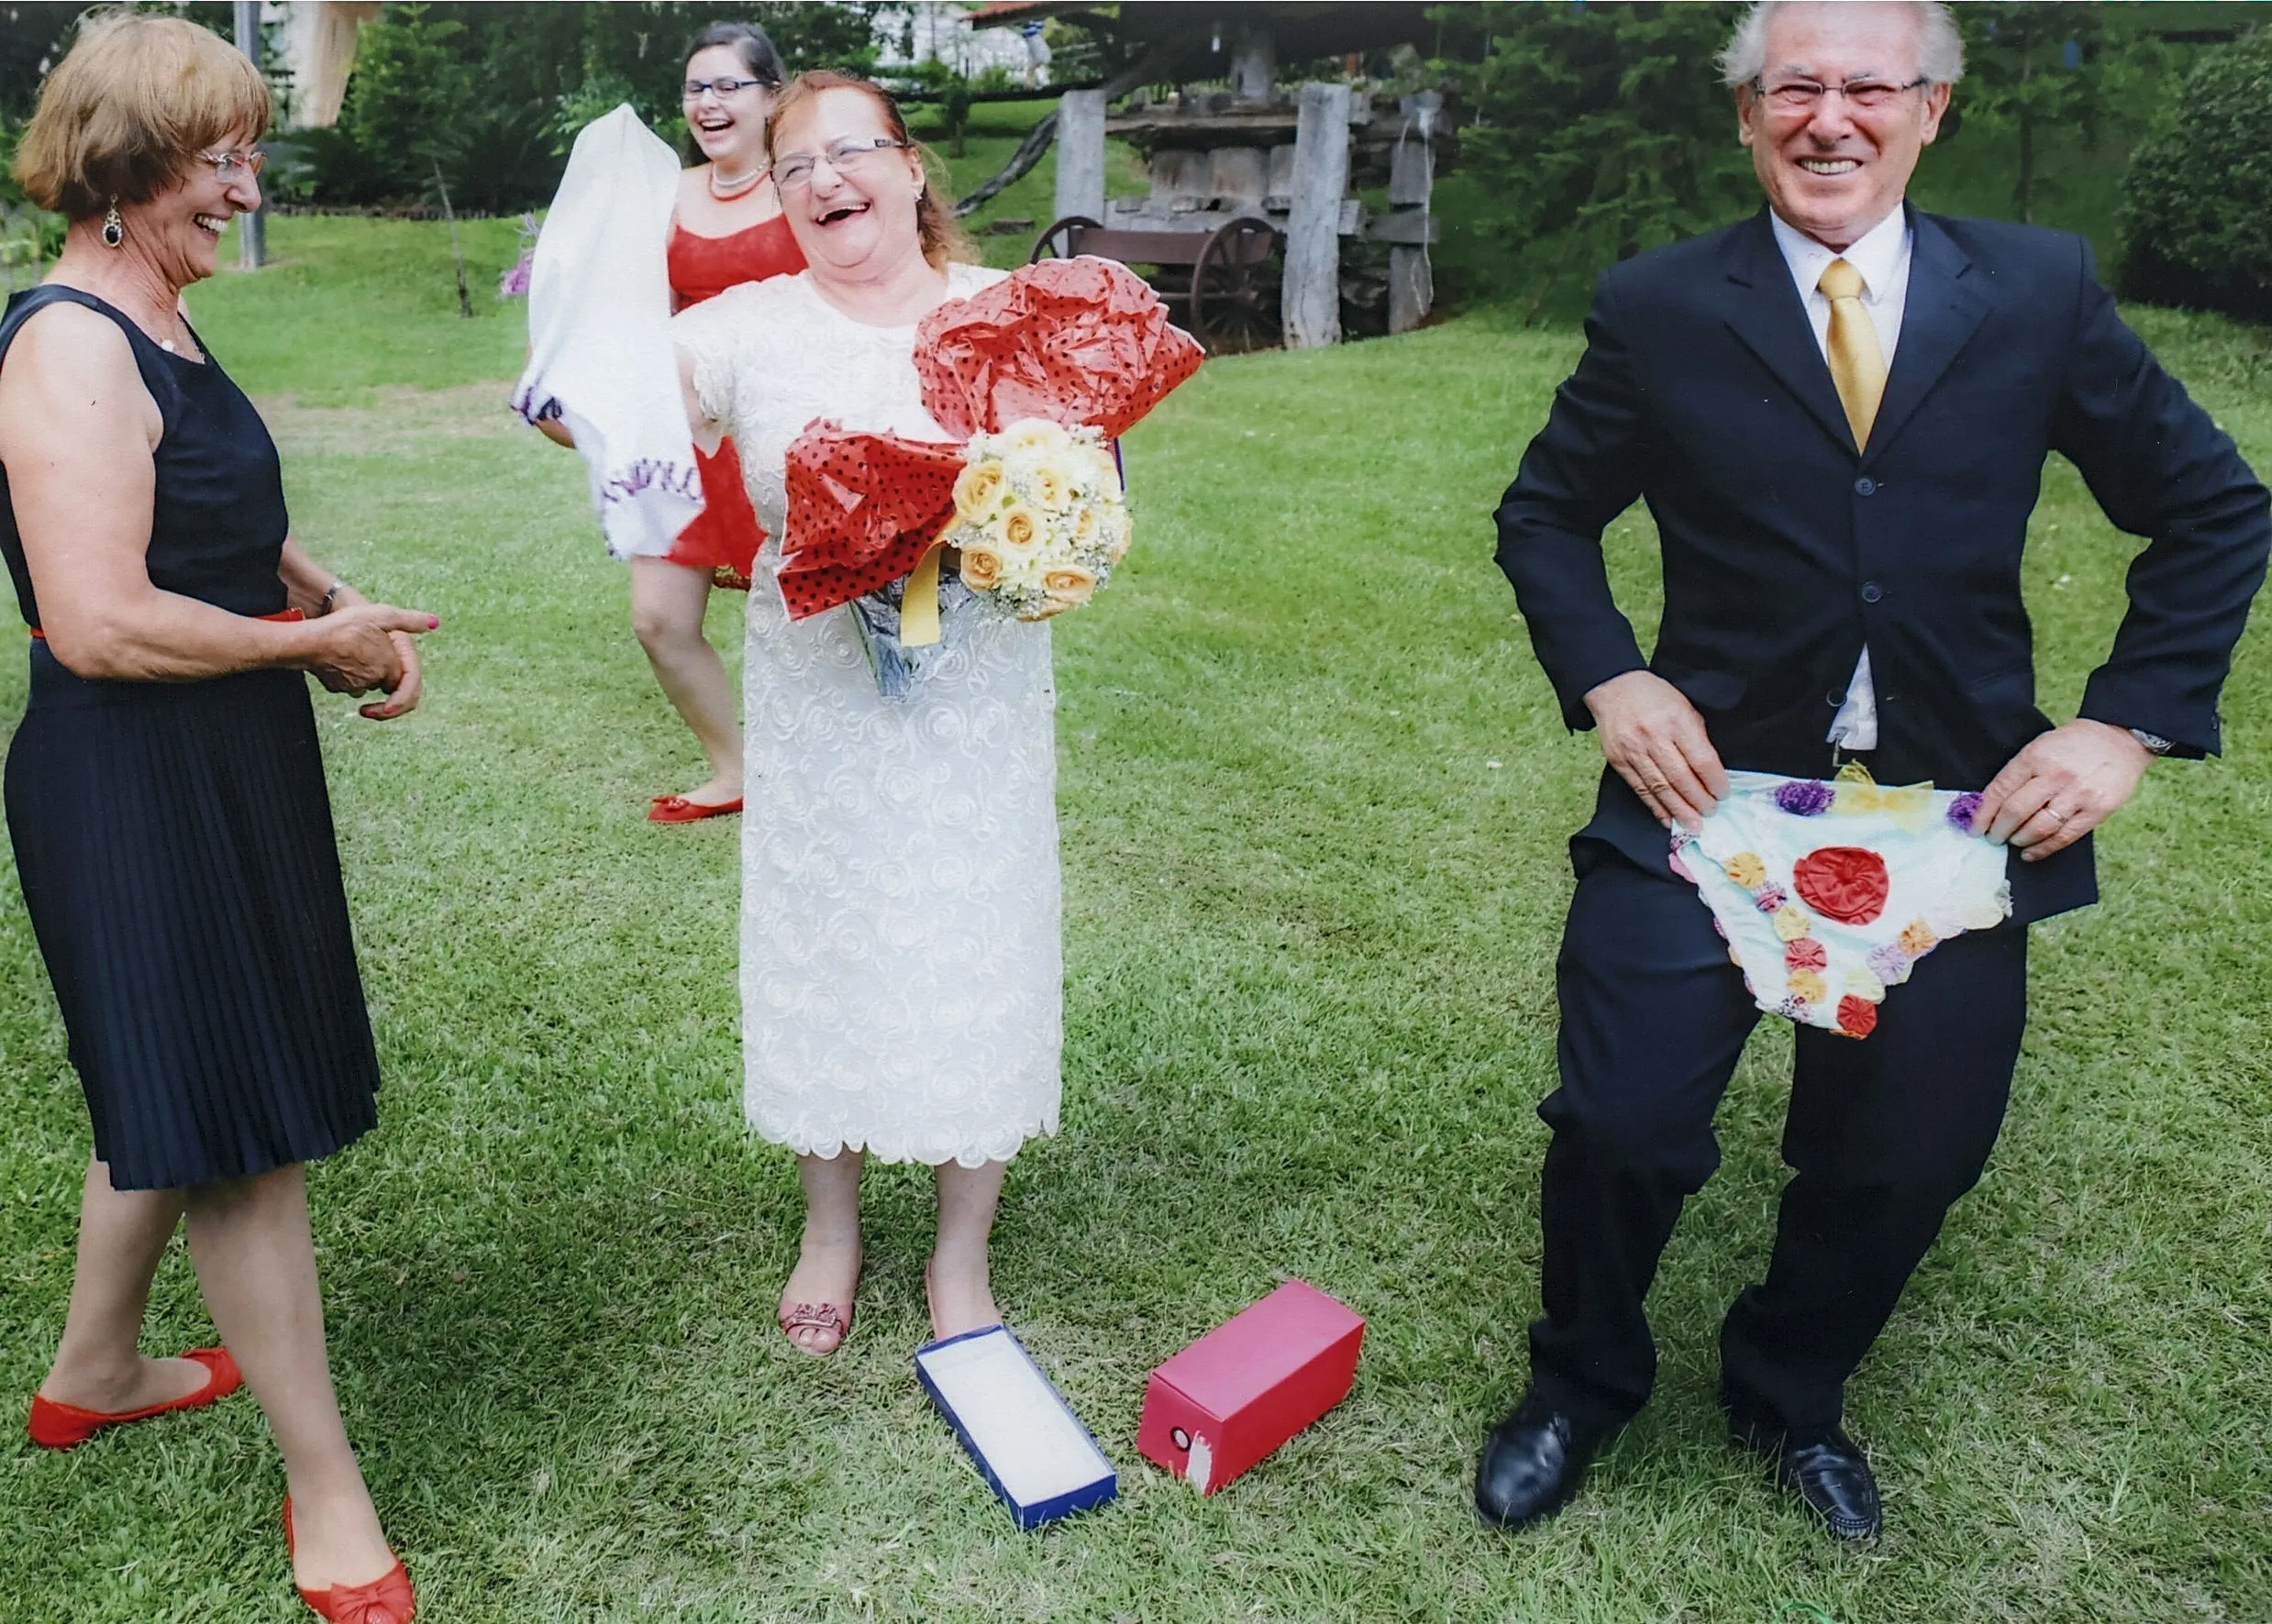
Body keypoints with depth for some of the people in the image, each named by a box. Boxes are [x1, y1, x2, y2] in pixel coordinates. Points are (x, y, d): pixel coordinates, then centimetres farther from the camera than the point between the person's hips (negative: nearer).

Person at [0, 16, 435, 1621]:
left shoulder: (155, 323, 11)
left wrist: (339, 597, 4)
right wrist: (317, 639, -16)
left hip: (215, 772, 10)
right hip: (137, 790, -10)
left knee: (174, 1086, 23)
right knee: (242, 1131, 0)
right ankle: (327, 1487, 15)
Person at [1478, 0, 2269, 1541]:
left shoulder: (2041, 291, 2)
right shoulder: (1660, 309, -1)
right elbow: (1546, 514, 9)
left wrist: (2126, 725, -3)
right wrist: (1608, 681, -7)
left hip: (1958, 813, 2)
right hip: (1710, 783, -1)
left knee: (1912, 1150, 12)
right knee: (1623, 1120, -4)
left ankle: (1793, 1391, 42)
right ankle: (1582, 1383, 29)